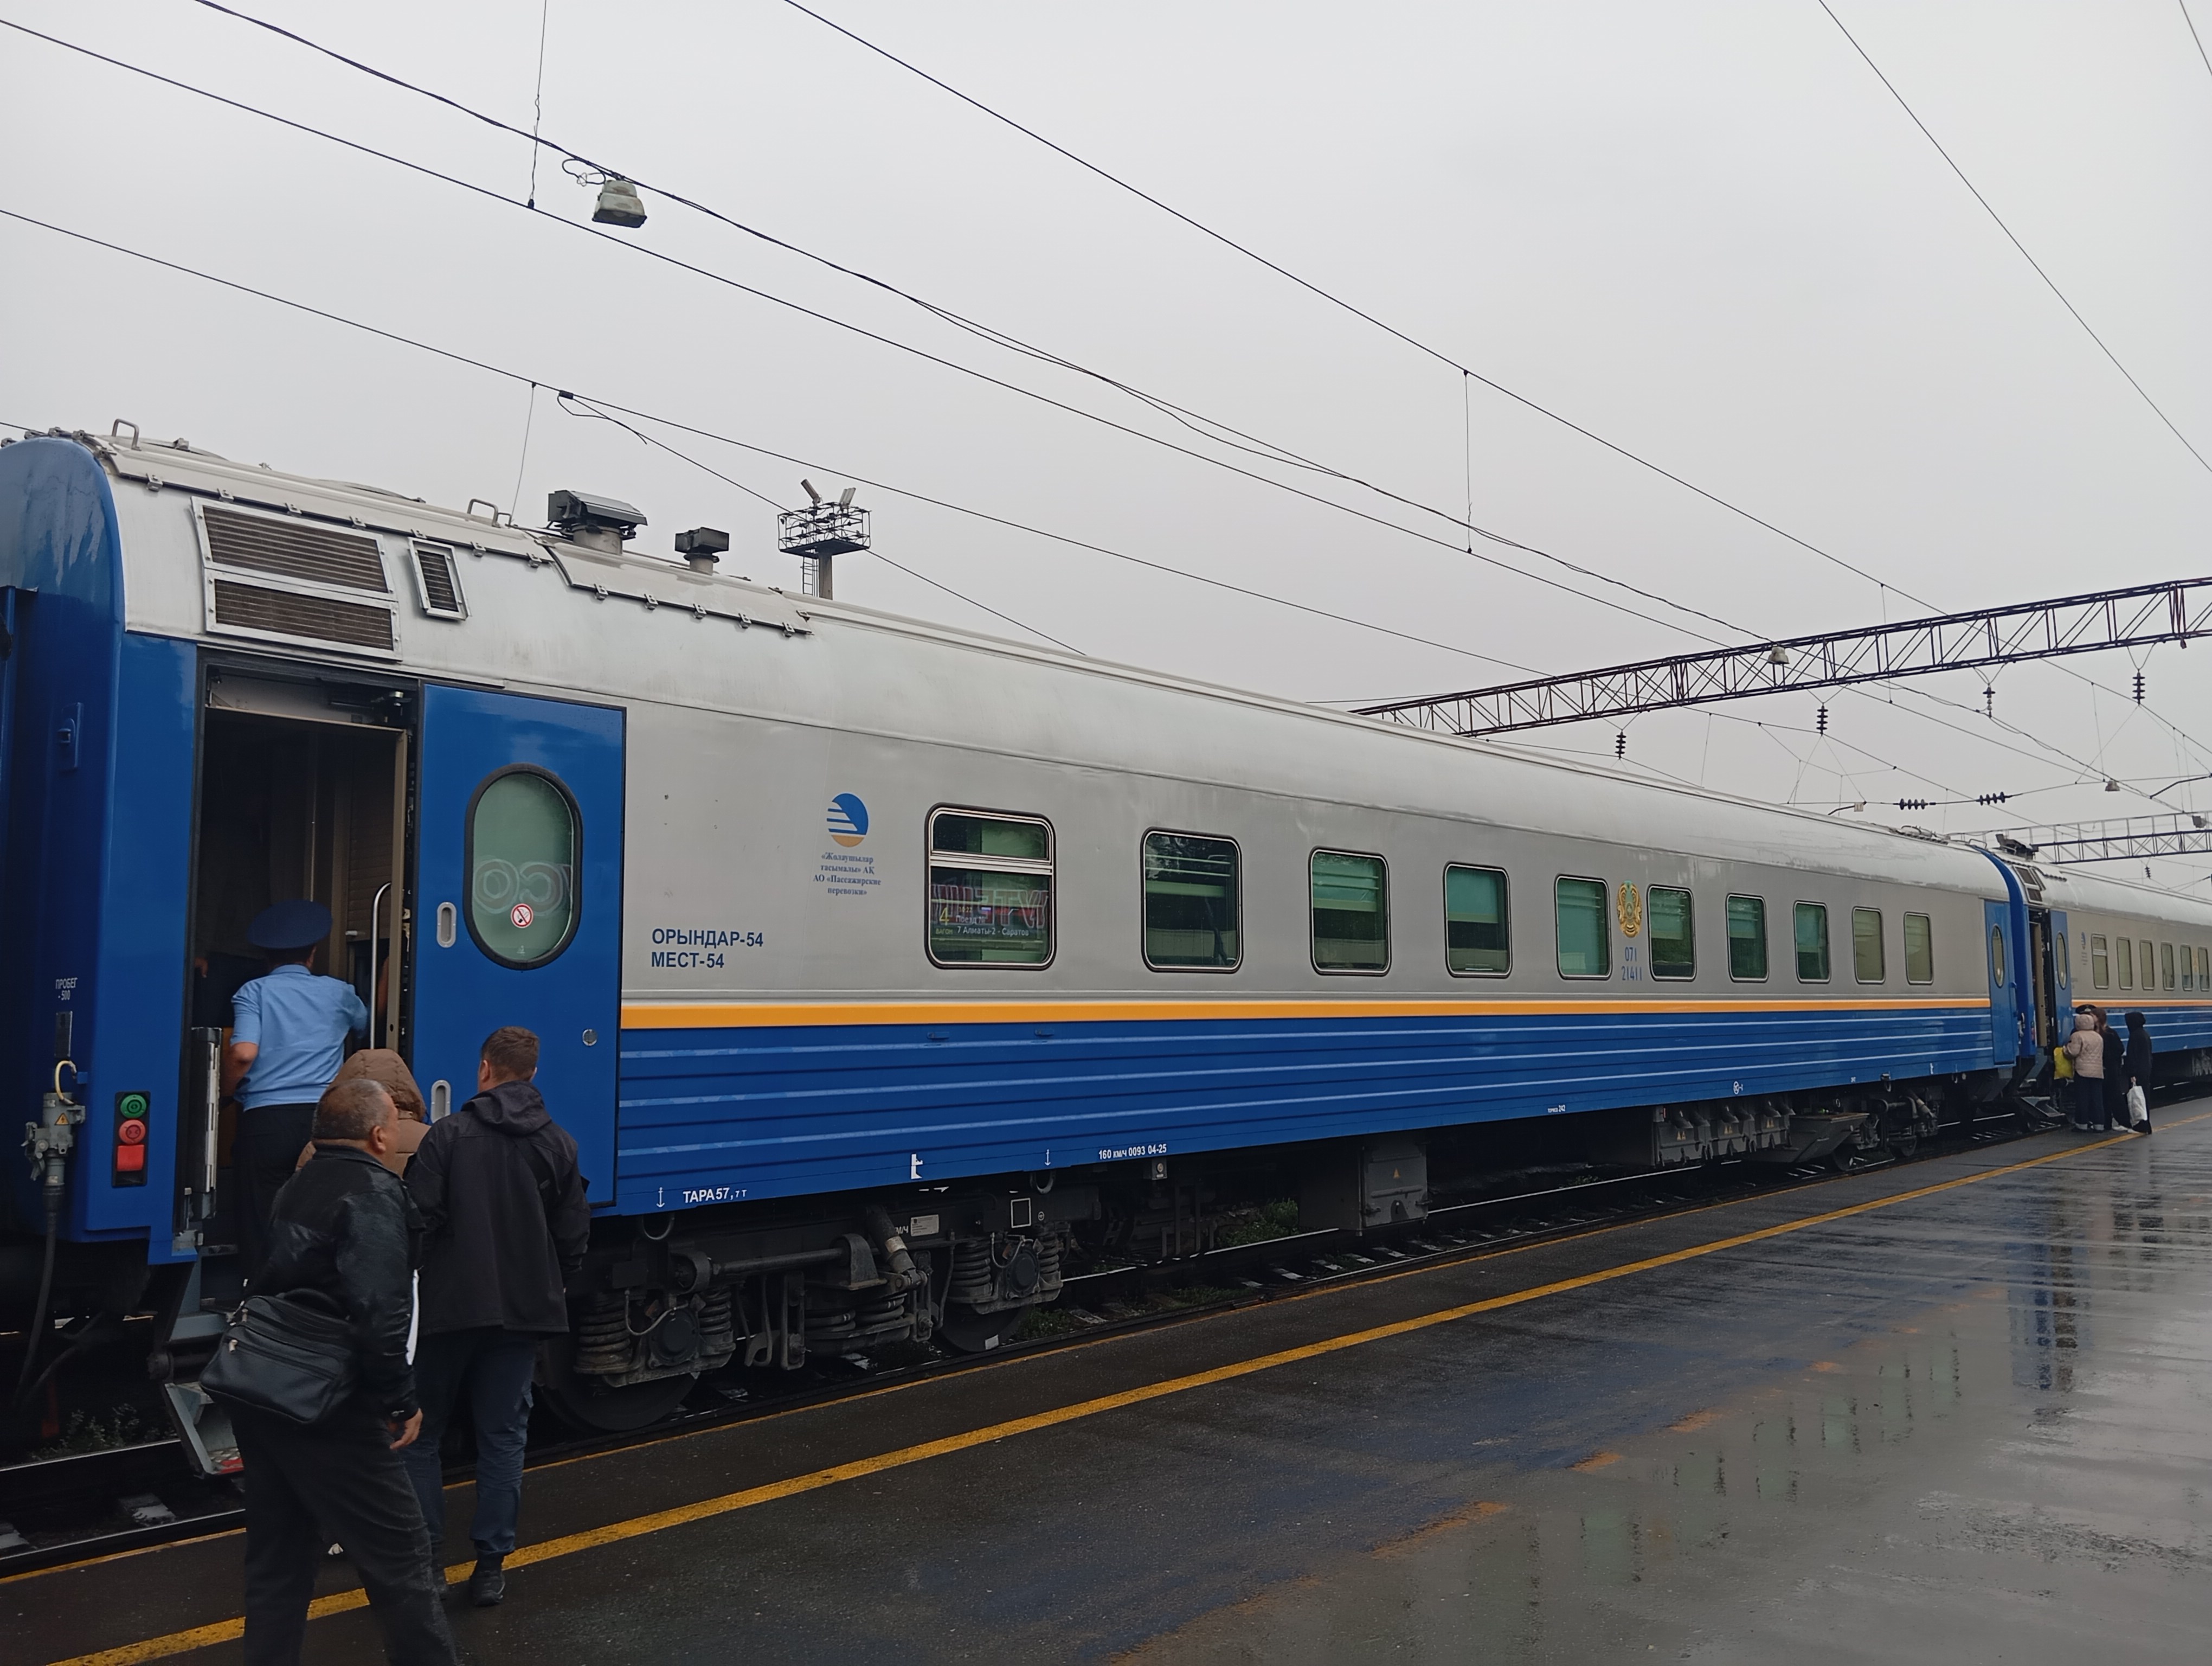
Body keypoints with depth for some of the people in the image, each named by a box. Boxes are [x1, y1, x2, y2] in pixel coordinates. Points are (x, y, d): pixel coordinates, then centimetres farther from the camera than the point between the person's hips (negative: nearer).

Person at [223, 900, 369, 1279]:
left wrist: (226, 1093, 8)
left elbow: (243, 1053, -9)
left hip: (265, 1117, -1)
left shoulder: (254, 991, 5)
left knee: (261, 1222, 4)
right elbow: (367, 1023, 34)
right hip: (324, 1117, 2)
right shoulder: (338, 993, 12)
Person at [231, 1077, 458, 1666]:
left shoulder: (295, 1190, 16)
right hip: (325, 1408, -9)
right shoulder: (372, 1191, -14)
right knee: (400, 1553, 0)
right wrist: (402, 1401, -15)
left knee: (277, 1560, 17)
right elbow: (378, 1311, -23)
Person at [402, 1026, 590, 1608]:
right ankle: (490, 1565, 12)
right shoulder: (558, 1144, 0)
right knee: (502, 1436, 10)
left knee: (421, 1431, 13)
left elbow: (419, 1221, -13)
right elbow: (574, 1236, 1)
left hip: (450, 1307, -2)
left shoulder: (448, 1135, -10)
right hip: (524, 1311, 3)